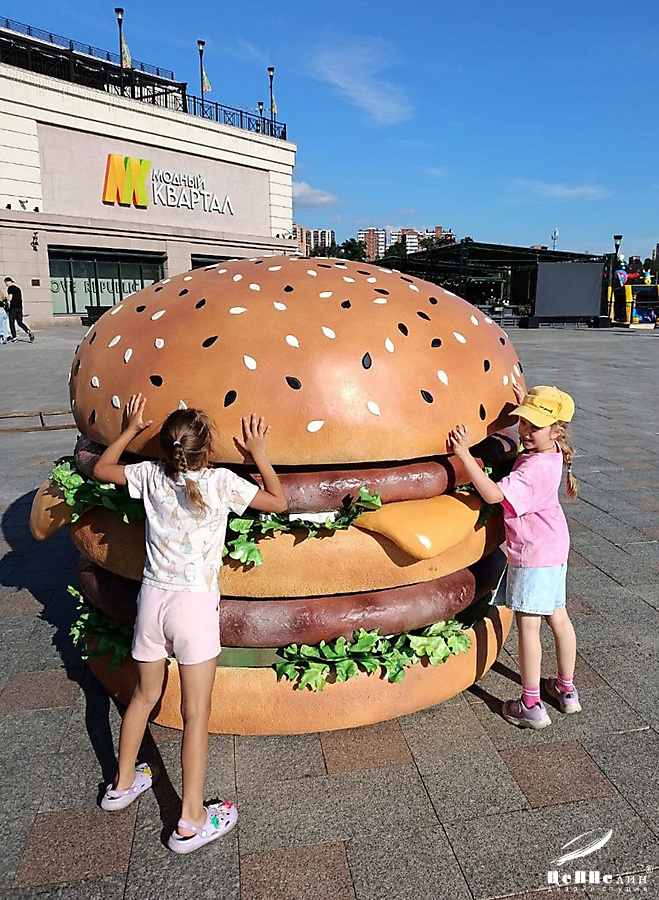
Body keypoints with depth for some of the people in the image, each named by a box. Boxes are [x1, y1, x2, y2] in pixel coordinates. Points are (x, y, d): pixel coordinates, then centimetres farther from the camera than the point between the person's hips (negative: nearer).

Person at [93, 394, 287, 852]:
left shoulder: (150, 475, -4)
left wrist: (130, 430, 19)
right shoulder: (221, 482, -15)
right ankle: (191, 821, 15)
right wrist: (259, 454, 1)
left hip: (152, 597, 5)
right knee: (197, 714, 6)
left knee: (145, 694, 25)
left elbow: (101, 469, 14)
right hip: (195, 606, -5)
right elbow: (279, 502, -3)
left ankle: (123, 783, 43)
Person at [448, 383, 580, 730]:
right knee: (557, 616, 18)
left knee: (527, 624, -1)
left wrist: (464, 454, -36)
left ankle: (531, 706, 9)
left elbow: (493, 494, -34)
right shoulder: (551, 452, 2)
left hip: (533, 554, -10)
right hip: (554, 547, 10)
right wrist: (523, 402, 10)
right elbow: (532, 428, 26)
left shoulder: (534, 468, -26)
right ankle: (567, 689, 34)